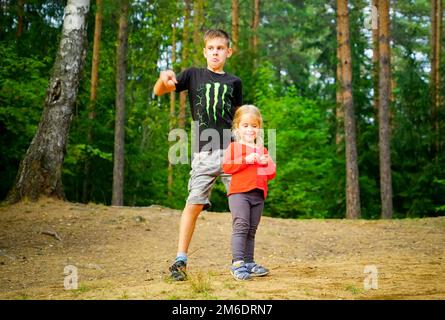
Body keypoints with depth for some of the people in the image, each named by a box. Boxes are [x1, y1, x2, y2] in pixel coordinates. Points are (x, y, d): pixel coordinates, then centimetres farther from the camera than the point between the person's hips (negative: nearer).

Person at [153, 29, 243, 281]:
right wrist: (163, 79, -24)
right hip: (204, 154, -2)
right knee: (194, 204, -8)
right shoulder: (194, 75, 9)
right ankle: (181, 260, -1)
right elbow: (158, 92, -1)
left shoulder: (234, 82, 14)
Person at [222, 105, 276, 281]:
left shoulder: (263, 150, 20)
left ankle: (249, 263, 14)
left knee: (251, 230, 9)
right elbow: (226, 166, -9)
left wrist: (266, 163, -2)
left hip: (258, 194, 5)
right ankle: (237, 263, -21)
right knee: (241, 226, -17)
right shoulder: (234, 146, 5)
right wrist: (246, 160, -15)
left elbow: (271, 174, 19)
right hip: (239, 193, -5)